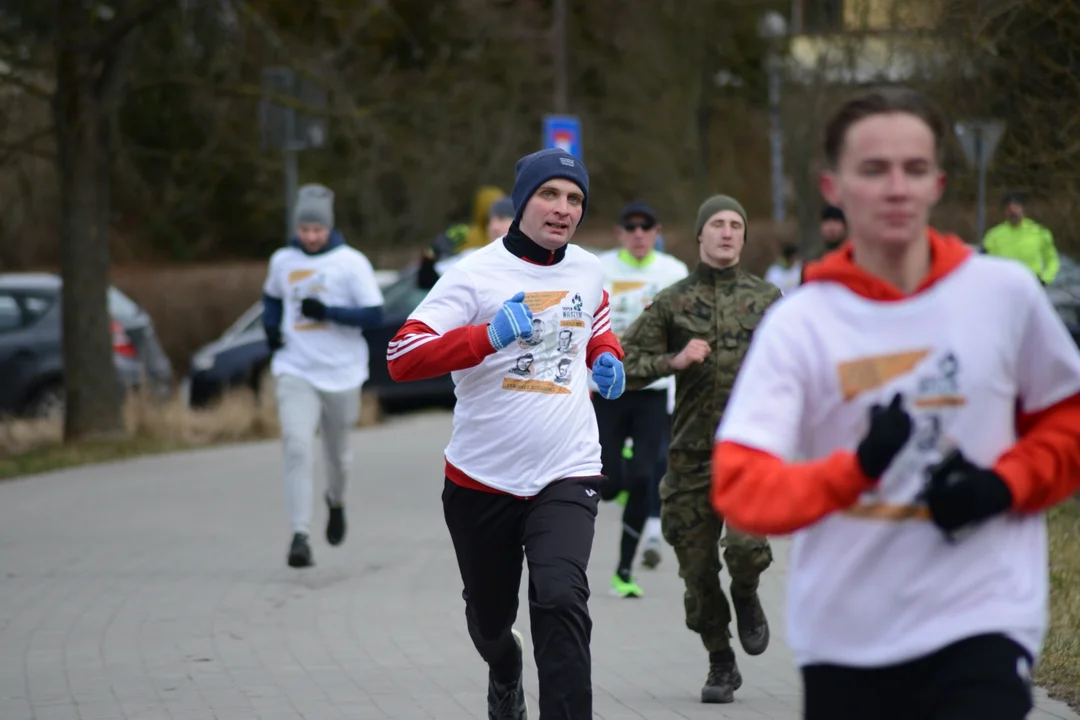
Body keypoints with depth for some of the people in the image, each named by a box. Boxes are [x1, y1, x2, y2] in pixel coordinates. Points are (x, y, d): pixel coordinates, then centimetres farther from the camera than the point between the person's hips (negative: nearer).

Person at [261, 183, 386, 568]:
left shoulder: (351, 262, -5)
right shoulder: (282, 261, 6)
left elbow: (374, 315, -11)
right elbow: (271, 297, 26)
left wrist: (326, 312, -21)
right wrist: (270, 328, 6)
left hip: (341, 374, -1)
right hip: (295, 373, 1)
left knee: (338, 451, 14)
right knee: (297, 448, -16)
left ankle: (336, 502, 48)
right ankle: (300, 536, -19)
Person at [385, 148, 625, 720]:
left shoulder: (587, 270, 5)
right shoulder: (476, 274, -10)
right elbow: (401, 358, -19)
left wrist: (607, 358, 6)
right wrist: (489, 336, -29)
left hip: (567, 475, 1)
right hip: (482, 477, -1)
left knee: (561, 600, -22)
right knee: (489, 617, 18)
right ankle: (504, 673, 53)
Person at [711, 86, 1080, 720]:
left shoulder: (1005, 293, -1)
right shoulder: (800, 323, -5)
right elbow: (739, 487, -14)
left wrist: (1006, 485, -8)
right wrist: (855, 468, -32)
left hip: (981, 623, -1)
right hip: (844, 637, 1)